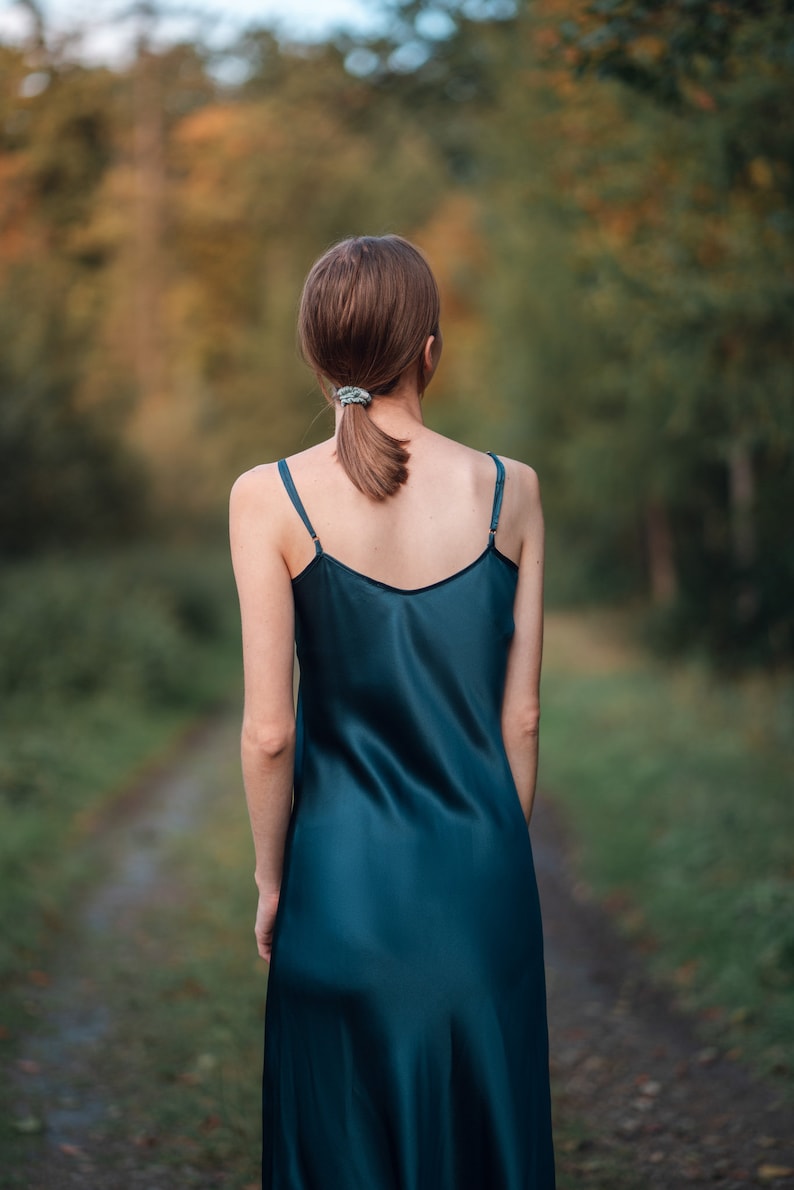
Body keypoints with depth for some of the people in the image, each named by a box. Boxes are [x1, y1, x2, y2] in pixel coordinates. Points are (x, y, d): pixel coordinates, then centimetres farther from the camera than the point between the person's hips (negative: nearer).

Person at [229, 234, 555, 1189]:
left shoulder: (270, 499, -12)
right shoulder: (510, 491, -6)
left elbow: (269, 733, -11)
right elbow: (520, 716, -1)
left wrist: (270, 881, 3)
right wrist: (504, 849, 13)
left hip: (345, 870, -1)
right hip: (483, 873, 2)